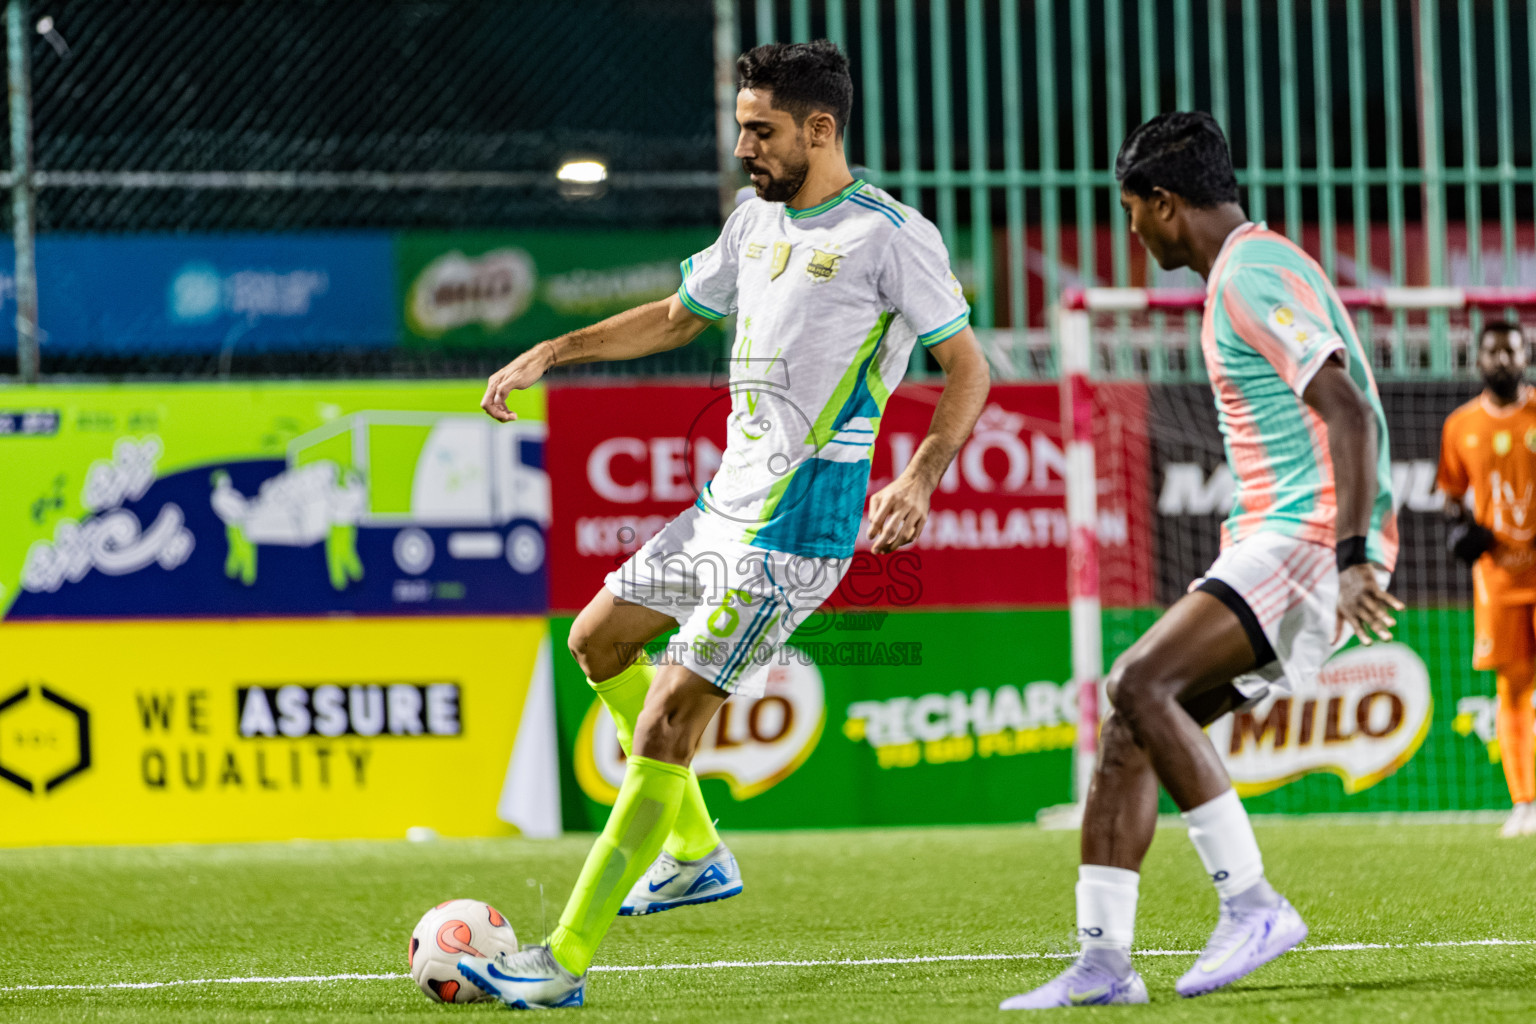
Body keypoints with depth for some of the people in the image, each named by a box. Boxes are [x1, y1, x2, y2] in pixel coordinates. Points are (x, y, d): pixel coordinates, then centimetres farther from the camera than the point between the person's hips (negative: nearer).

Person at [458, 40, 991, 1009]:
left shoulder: (891, 234, -13)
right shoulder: (758, 222, 12)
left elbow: (968, 370, -12)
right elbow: (678, 316, 28)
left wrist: (920, 479, -27)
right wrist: (553, 353, 21)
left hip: (791, 533, -10)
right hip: (723, 507, 10)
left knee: (667, 722, -14)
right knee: (598, 639, 23)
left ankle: (565, 963, -9)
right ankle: (695, 854, 32)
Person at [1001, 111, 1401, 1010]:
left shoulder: (1253, 277, -13)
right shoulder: (1249, 270, 20)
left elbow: (1351, 411, -22)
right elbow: (1333, 412, 28)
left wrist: (1352, 556, -29)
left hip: (1311, 537, -10)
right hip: (1280, 542, 10)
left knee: (1141, 682, -23)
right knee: (1131, 720, 4)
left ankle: (1253, 904, -19)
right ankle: (1104, 961, 2)